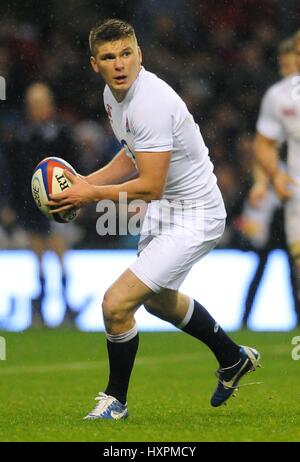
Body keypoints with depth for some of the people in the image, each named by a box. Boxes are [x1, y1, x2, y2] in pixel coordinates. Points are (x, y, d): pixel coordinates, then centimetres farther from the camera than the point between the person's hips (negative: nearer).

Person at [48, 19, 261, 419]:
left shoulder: (150, 103, -29)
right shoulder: (113, 94, 0)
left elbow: (151, 186, -29)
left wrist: (92, 194, -19)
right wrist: (86, 182, 4)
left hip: (193, 217, -11)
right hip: (164, 207, 11)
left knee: (116, 304, -16)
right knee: (159, 299, 31)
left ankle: (115, 400, 7)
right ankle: (233, 359, 53)